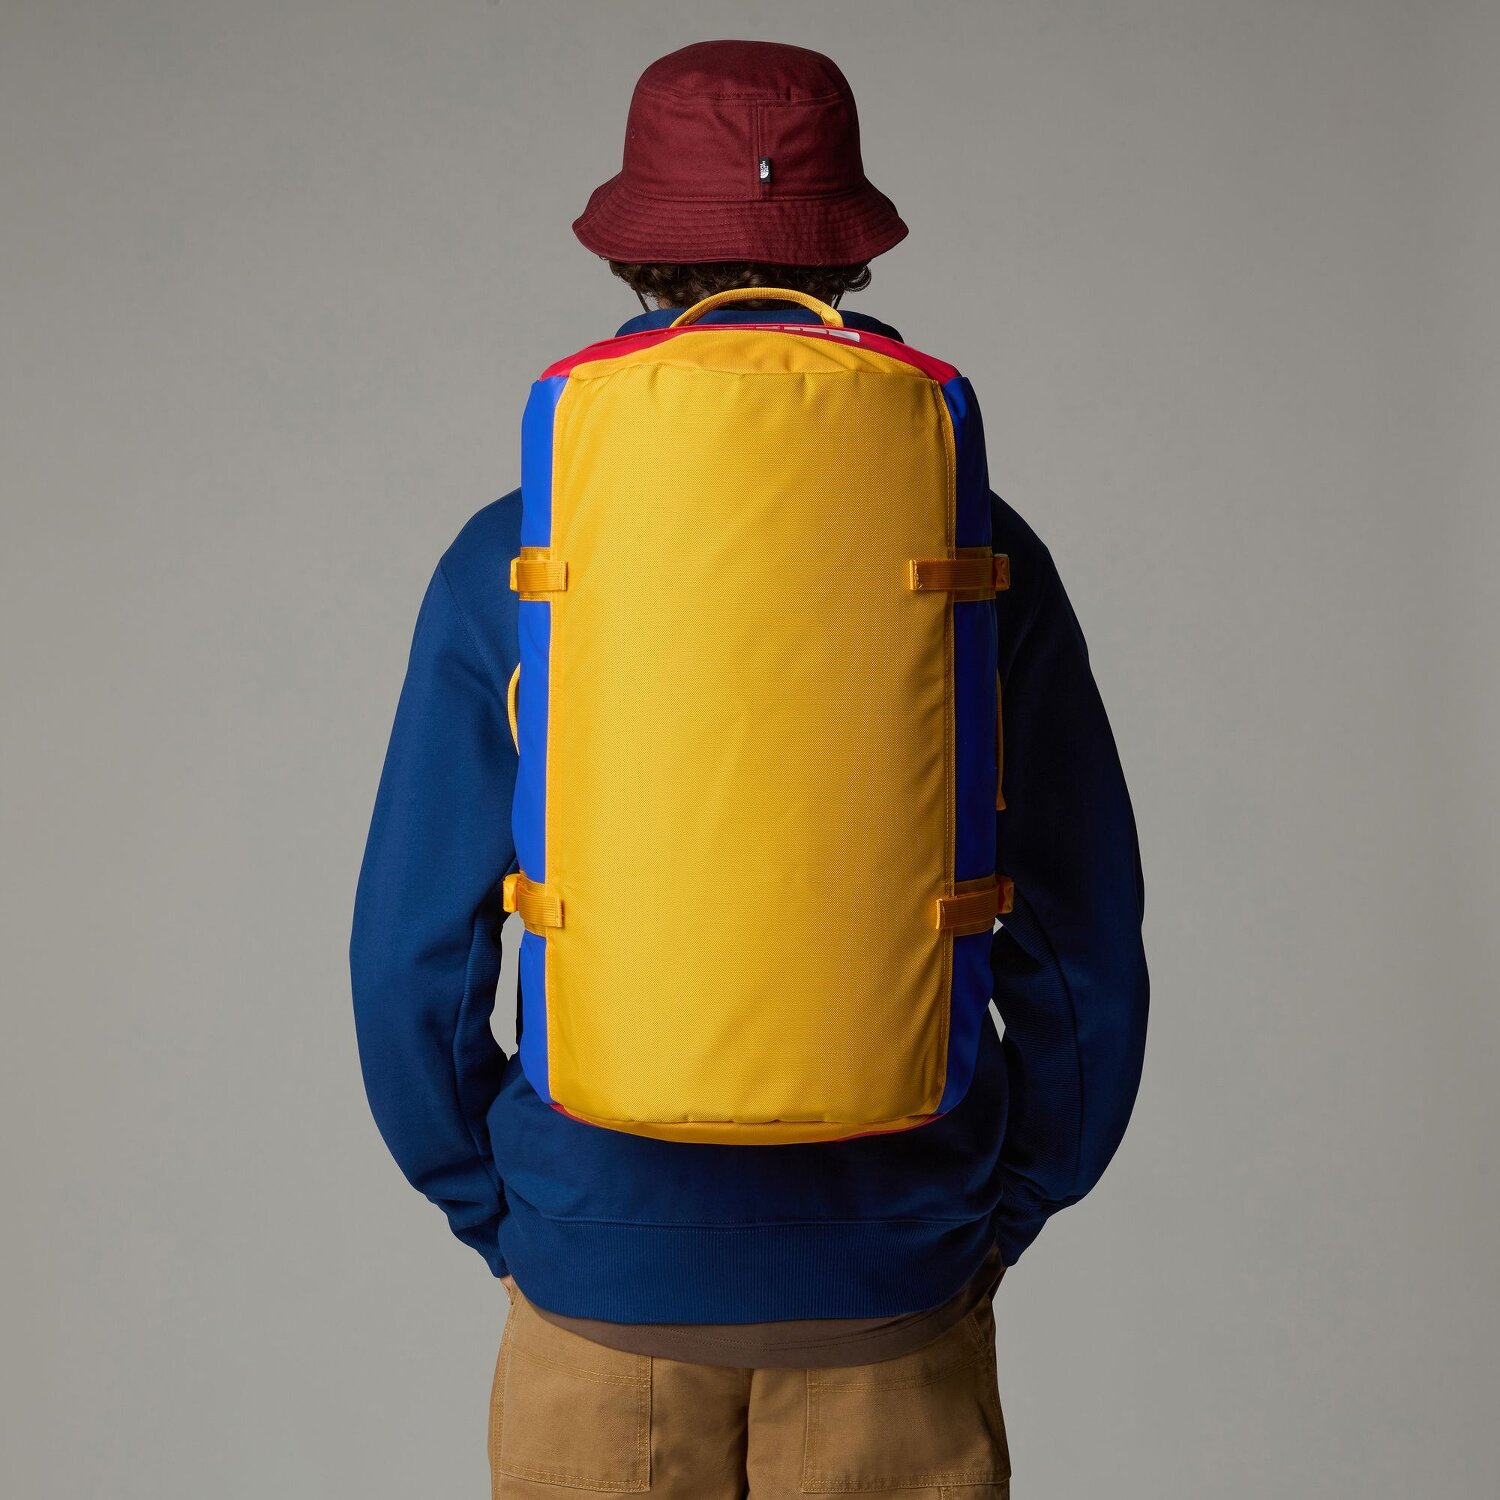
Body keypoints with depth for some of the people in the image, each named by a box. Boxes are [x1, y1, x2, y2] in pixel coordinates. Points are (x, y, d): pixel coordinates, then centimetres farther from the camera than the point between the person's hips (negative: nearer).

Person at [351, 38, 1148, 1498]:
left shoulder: (510, 562, -6)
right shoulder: (979, 553, -5)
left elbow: (412, 962, -4)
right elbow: (1086, 954, -4)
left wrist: (497, 1215, 10)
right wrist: (999, 1215, 10)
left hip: (602, 1289, 0)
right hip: (895, 1310, 0)